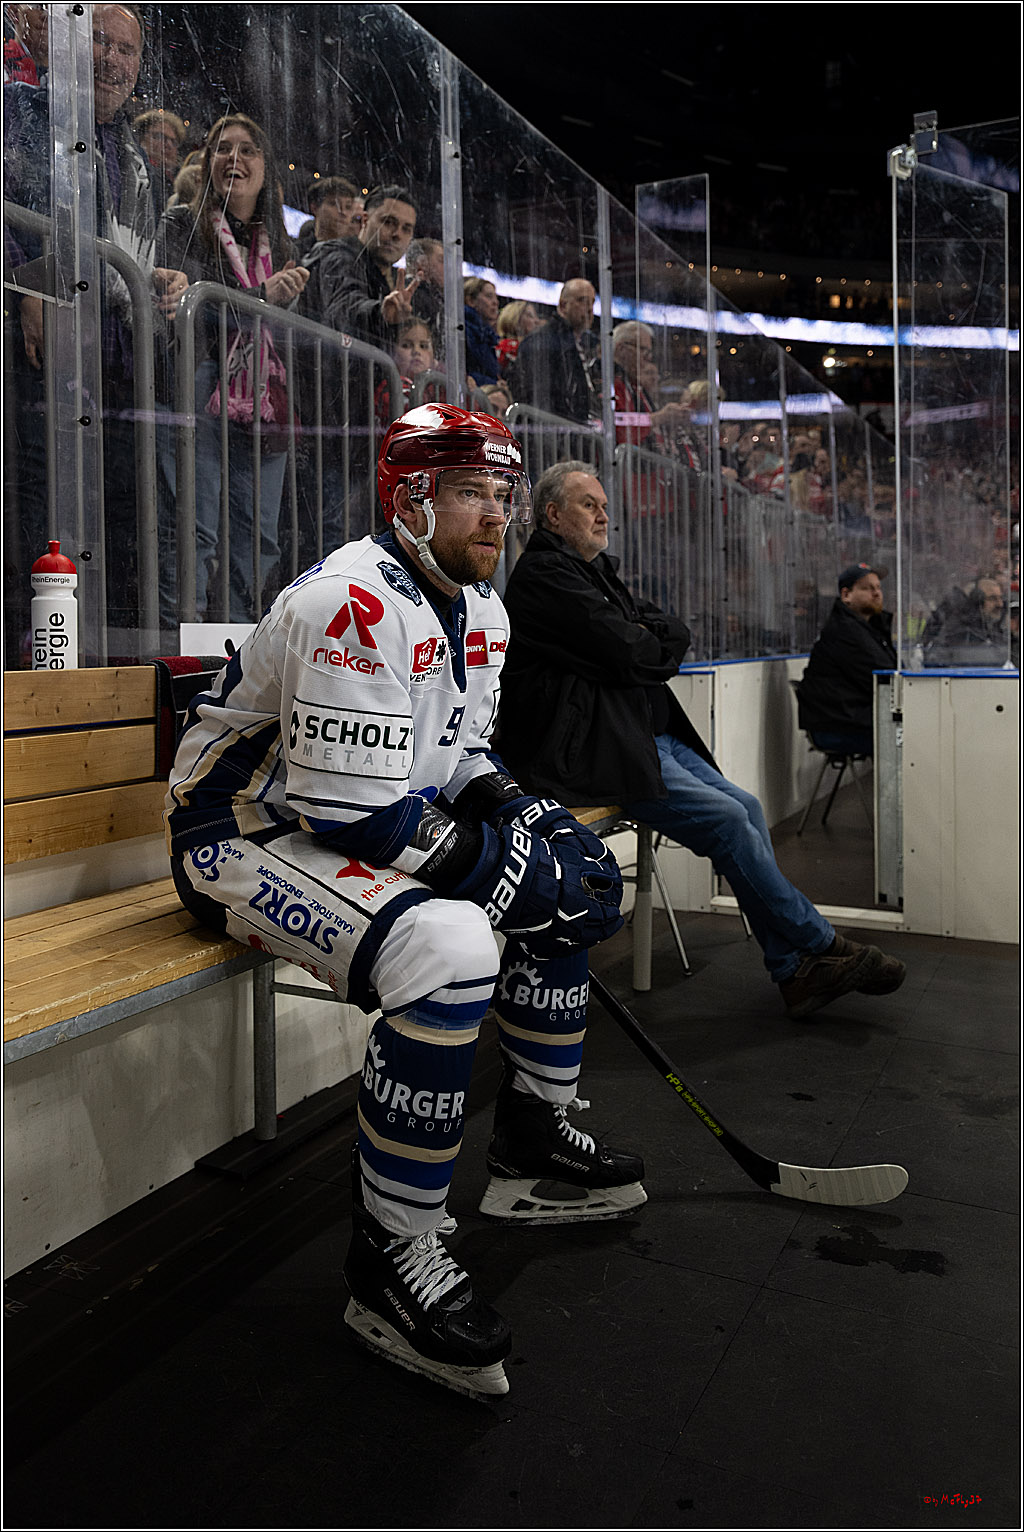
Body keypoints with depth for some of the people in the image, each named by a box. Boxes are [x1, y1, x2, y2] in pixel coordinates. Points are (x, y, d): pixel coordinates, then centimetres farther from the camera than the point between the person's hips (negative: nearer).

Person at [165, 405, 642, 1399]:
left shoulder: (476, 611, 9)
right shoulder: (356, 603, -23)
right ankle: (389, 1261, -17)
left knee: (576, 872, 9)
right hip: (246, 835, -10)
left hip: (376, 830, 10)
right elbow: (357, 814, -28)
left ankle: (531, 1149, 18)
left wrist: (522, 813, -3)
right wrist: (509, 862, -22)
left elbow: (461, 758, 17)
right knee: (447, 948, -35)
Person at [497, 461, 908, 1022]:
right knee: (727, 819, -17)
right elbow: (629, 654, -16)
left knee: (746, 807, -5)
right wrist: (656, 645, 4)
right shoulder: (543, 574, -8)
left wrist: (645, 640, -6)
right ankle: (821, 947, -3)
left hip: (652, 735, 9)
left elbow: (676, 634, 14)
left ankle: (793, 971, -2)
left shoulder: (595, 571, 22)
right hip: (589, 751, -9)